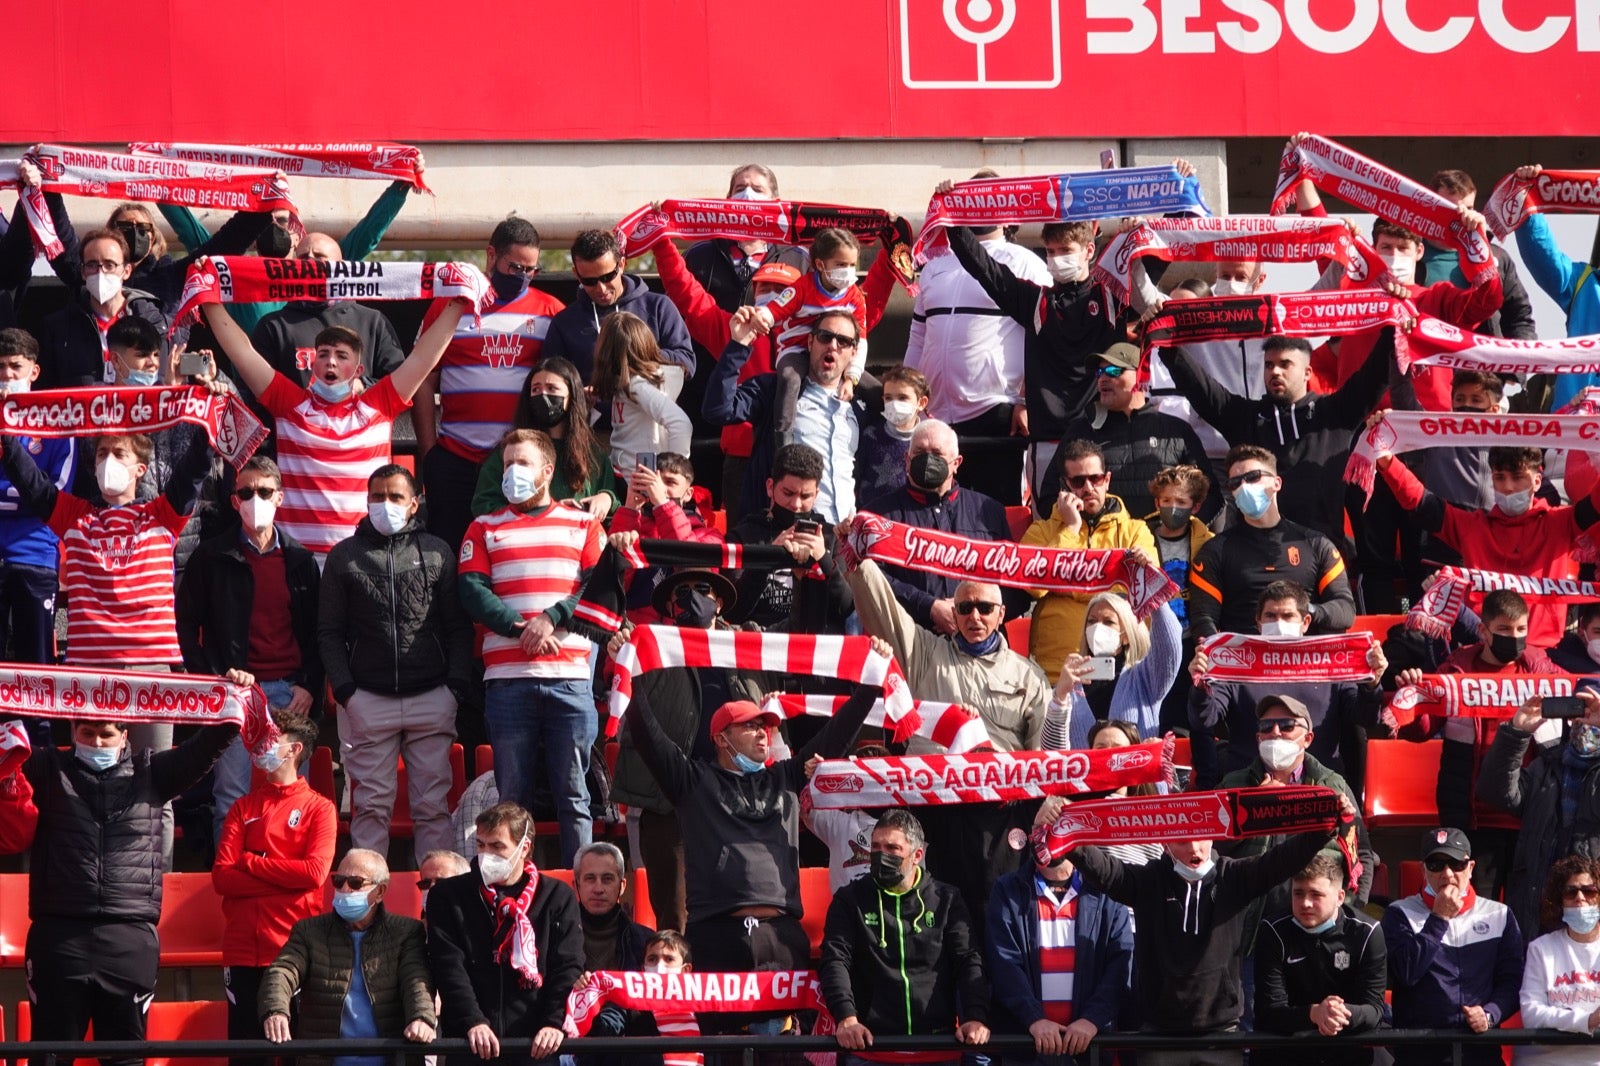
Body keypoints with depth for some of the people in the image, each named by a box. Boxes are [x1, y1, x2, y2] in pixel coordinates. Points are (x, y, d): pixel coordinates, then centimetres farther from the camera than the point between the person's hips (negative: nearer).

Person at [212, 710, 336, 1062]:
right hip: (244, 950, 3)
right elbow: (221, 877, 2)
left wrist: (250, 862, -2)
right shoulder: (243, 808, 14)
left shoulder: (319, 808, 4)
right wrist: (285, 879, -8)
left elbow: (314, 873, -11)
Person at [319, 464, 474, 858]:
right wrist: (345, 691, -3)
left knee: (433, 805, 0)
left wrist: (456, 687, -2)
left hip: (432, 698, 0)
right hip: (368, 702, 0)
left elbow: (459, 628, 10)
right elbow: (329, 632, 9)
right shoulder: (344, 556, 10)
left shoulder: (438, 552, 11)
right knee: (371, 804, -2)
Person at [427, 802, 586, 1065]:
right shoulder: (448, 897, 8)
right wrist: (473, 1021, -17)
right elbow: (449, 968, -3)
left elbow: (568, 969, 1)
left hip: (535, 1045, 0)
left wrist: (555, 1023, -15)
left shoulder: (558, 898, 9)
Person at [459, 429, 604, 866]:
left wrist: (552, 619, -12)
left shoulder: (582, 525, 14)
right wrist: (520, 628, -11)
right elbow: (472, 592, 2)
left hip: (570, 677, -1)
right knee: (512, 797, 1)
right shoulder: (485, 529, 15)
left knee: (574, 795, -1)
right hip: (507, 678, 1)